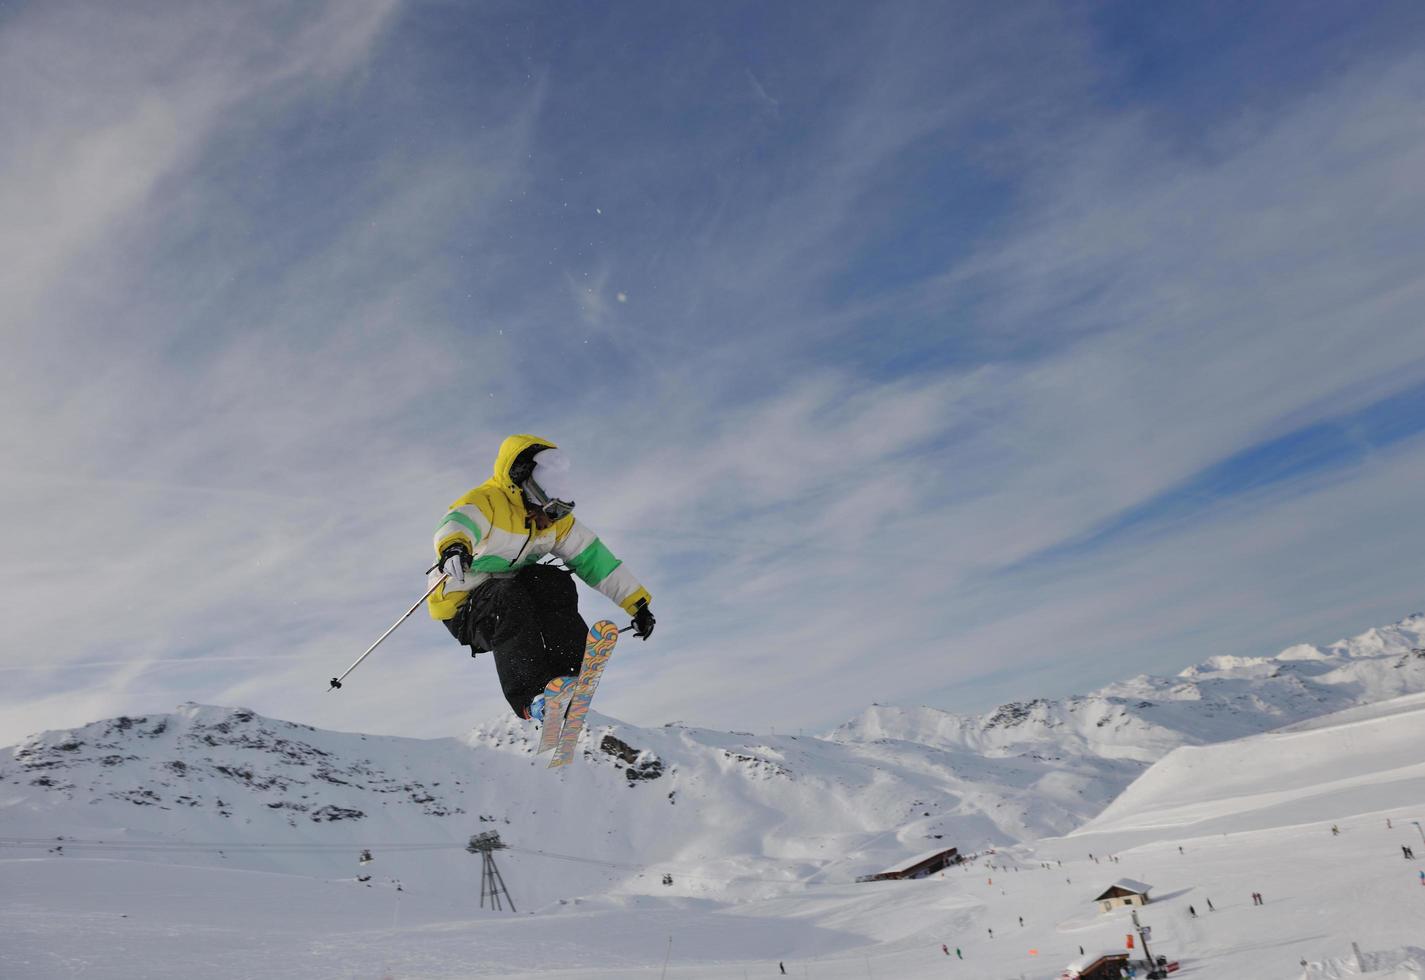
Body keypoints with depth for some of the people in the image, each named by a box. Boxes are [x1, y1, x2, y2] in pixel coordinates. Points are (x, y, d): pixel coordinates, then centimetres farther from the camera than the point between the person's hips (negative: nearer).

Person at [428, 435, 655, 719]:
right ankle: (533, 696, -43)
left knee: (555, 583, -21)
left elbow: (592, 556, 7)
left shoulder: (554, 518, 7)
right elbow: (458, 522, -39)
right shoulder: (486, 501, -16)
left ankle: (569, 678, -27)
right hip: (463, 610, -6)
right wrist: (453, 545, -65)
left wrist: (638, 602, 3)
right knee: (508, 598, -36)